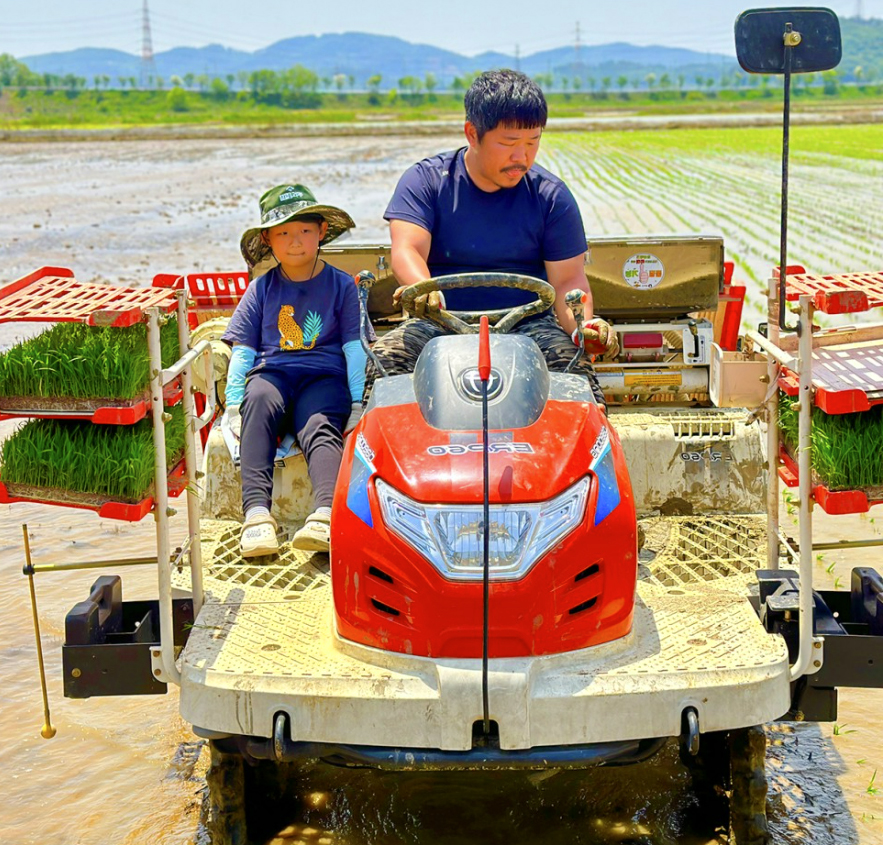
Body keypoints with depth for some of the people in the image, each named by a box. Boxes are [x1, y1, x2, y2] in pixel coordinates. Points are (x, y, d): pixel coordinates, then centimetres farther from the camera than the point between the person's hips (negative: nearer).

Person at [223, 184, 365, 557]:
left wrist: (358, 404, -2)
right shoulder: (261, 289, 18)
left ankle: (326, 515, -60)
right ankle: (257, 513, -49)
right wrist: (234, 405, 1)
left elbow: (353, 348, 9)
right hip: (271, 372, 1)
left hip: (324, 376, -1)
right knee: (259, 402, -35)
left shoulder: (341, 285, 14)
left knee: (320, 427, -34)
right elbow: (243, 350, 14)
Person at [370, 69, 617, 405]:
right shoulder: (425, 181, 2)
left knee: (571, 362, -30)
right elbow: (407, 251, -13)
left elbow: (568, 278, 0)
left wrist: (583, 327, -23)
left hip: (529, 326, 0)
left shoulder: (551, 195, 5)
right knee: (384, 357, -28)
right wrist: (424, 290, -38)